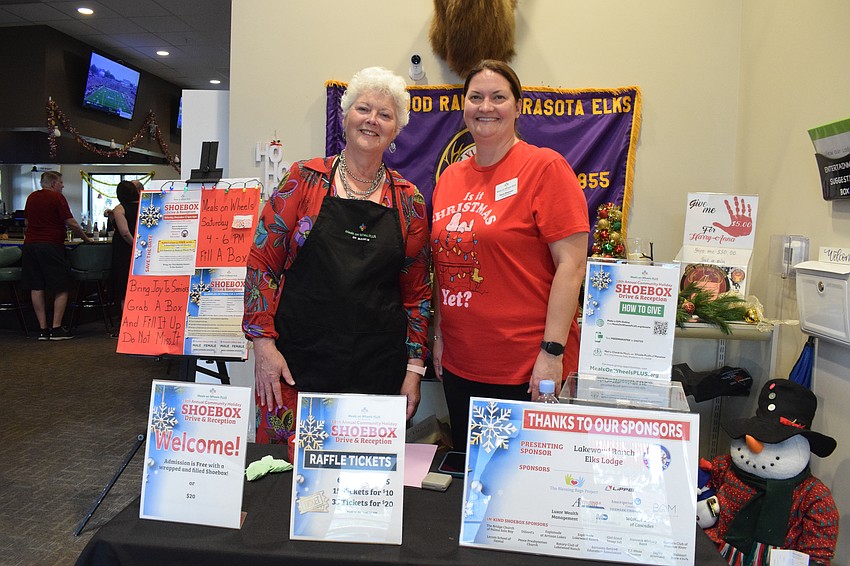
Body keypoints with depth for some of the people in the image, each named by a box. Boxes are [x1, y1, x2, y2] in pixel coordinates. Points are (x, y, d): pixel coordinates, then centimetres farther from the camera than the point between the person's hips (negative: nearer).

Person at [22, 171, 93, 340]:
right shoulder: (57, 197, -7)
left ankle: (43, 329, 7)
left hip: (30, 244, 7)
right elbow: (71, 223, -12)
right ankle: (56, 329, -3)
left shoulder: (31, 197, 13)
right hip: (52, 245, -7)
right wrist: (86, 238, 0)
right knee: (61, 288, 0)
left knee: (36, 288, 6)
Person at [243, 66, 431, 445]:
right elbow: (262, 261, 1)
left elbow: (416, 291, 9)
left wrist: (414, 369, 4)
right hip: (296, 362, -1)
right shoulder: (304, 180, 1)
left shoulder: (409, 201, 6)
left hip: (377, 370, 2)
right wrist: (263, 343, -6)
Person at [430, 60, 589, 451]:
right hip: (459, 365, 6)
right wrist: (438, 335, 12)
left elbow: (571, 264, -13)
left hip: (527, 371, -5)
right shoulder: (450, 177, 9)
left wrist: (552, 351, -17)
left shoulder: (544, 167, -9)